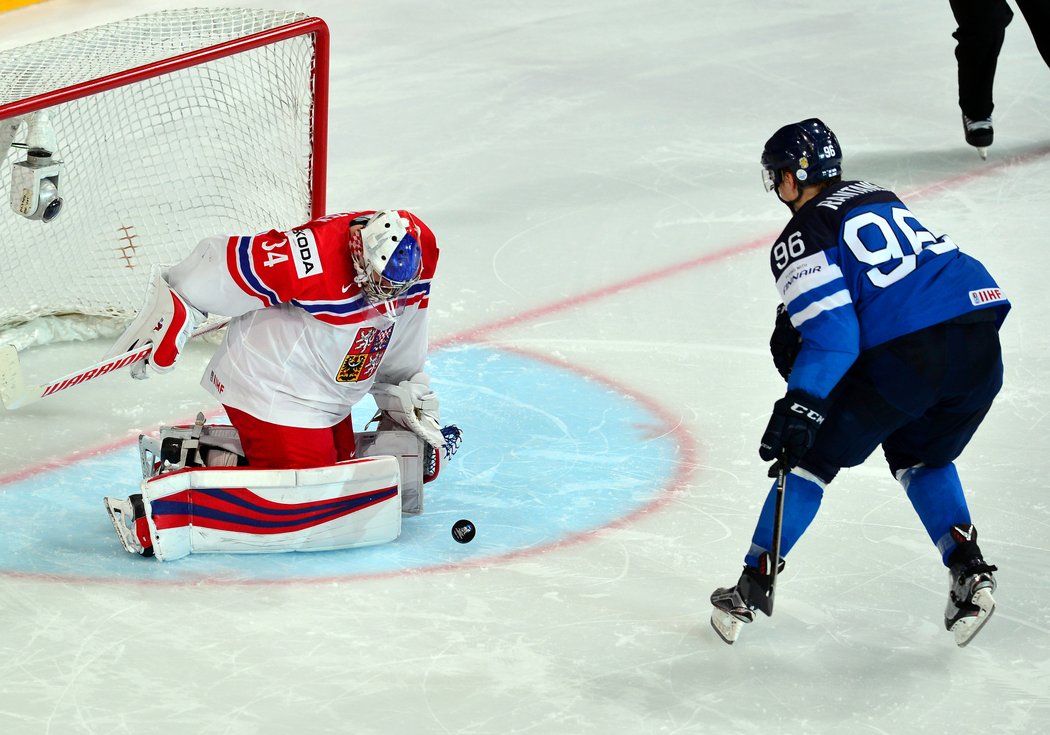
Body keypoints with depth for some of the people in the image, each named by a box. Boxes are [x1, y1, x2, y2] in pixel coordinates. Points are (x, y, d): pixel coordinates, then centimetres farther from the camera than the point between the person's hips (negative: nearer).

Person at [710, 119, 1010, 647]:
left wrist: (799, 407, -13)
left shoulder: (799, 238, 2)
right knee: (921, 455, 30)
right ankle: (968, 570, 11)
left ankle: (754, 585, 15)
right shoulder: (878, 197, 25)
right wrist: (799, 321, 34)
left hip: (902, 357, -6)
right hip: (980, 343, 7)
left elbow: (831, 332, -11)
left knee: (813, 456, 12)